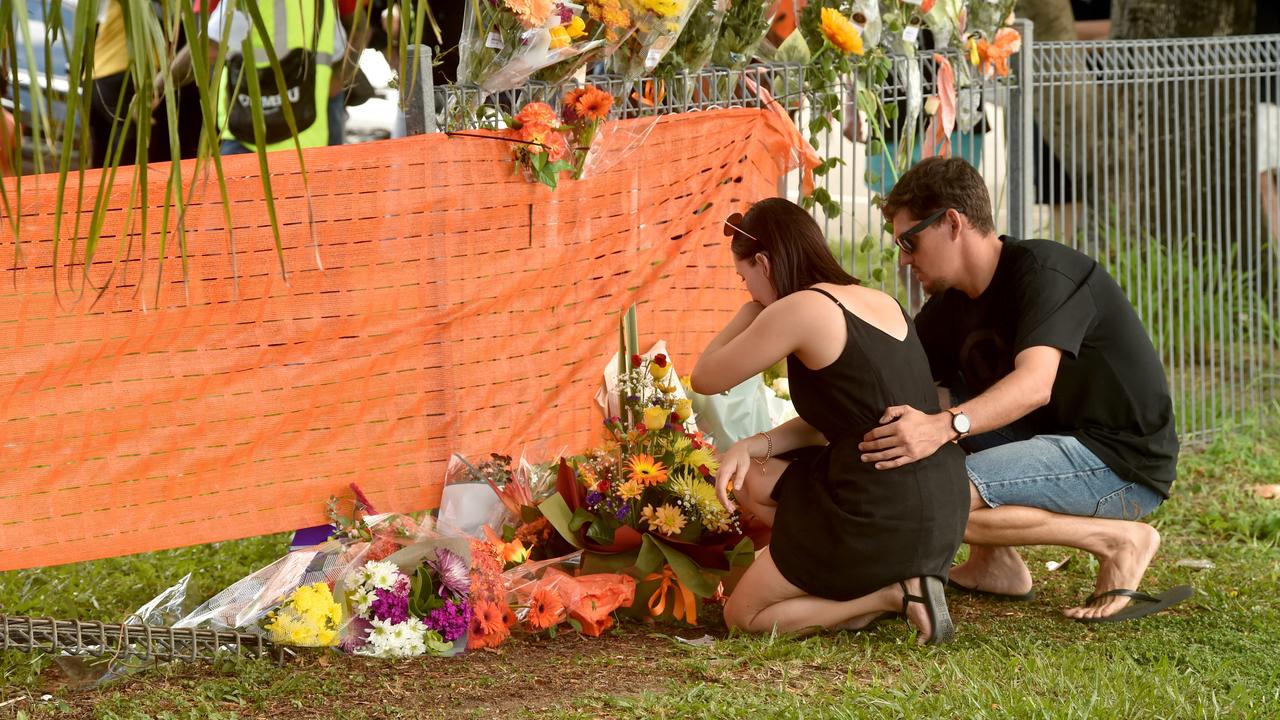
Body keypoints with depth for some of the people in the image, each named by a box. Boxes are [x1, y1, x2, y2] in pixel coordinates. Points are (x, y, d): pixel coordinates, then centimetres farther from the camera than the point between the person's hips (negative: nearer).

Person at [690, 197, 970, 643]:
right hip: (942, 515, 8)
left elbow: (705, 379, 0)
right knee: (752, 480, 23)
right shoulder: (879, 303, 13)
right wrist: (757, 444, 5)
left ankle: (893, 595, -4)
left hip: (882, 520, -8)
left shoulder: (799, 309, -12)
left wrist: (755, 305, 10)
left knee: (743, 615, 11)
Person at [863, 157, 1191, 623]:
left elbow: (1034, 384, -33)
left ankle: (1116, 541, -13)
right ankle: (994, 563, 3)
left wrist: (945, 427, -48)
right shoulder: (950, 305, 11)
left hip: (1124, 466, -9)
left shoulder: (1044, 271, -16)